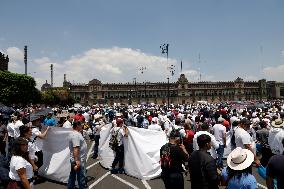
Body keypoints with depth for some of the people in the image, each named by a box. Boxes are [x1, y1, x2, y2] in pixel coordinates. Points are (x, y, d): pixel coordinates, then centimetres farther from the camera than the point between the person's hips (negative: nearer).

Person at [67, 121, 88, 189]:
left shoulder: (73, 133, 9)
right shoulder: (76, 135, -24)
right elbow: (75, 148, -29)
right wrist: (77, 160, -30)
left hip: (73, 159, 10)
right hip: (79, 160, -10)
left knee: (72, 175, 20)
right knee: (81, 176, 3)